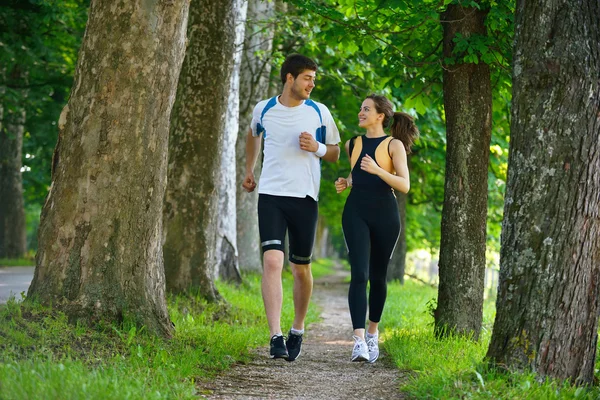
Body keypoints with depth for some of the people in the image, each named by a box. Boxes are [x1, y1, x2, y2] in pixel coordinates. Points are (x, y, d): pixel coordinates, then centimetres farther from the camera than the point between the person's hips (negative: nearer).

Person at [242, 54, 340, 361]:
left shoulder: (319, 113, 4)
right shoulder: (263, 109, 6)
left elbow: (335, 153, 13)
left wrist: (316, 148, -8)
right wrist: (249, 170, 30)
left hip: (305, 197, 1)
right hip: (270, 195, -1)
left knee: (301, 268, 7)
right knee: (272, 261, -17)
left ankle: (297, 330, 28)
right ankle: (276, 336, -21)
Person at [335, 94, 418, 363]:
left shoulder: (394, 145, -1)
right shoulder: (353, 144, 12)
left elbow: (404, 185, -10)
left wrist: (377, 170, -23)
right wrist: (346, 184, 8)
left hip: (385, 215, -2)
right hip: (356, 212, 2)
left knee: (377, 277, 9)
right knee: (359, 275, -15)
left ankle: (373, 332, 32)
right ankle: (359, 340, -23)